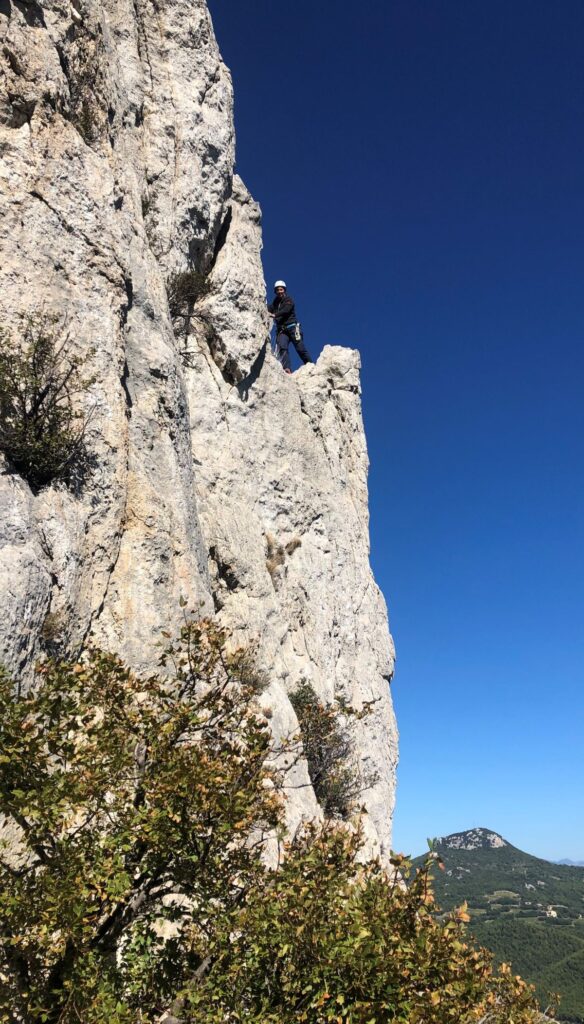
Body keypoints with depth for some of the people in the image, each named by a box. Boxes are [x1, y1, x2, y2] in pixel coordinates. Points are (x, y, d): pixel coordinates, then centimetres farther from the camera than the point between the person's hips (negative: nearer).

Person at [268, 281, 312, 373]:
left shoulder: (288, 299, 3)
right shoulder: (275, 302, 19)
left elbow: (286, 310, -17)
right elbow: (269, 309, 3)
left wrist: (275, 315, -32)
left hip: (292, 327, -4)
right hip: (281, 329, 4)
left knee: (300, 348, -7)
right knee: (282, 348, -19)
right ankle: (287, 369, -31)